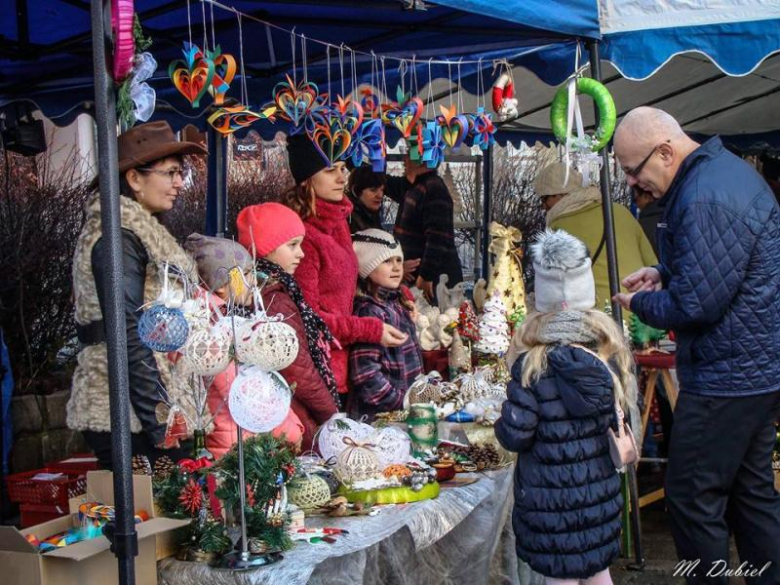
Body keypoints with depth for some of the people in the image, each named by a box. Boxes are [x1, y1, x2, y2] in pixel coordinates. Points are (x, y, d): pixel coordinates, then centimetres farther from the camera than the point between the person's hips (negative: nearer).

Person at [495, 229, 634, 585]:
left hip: (551, 494, -4)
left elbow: (513, 436, -15)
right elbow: (620, 412, 6)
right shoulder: (613, 354, -6)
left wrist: (501, 424, 6)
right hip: (601, 486, 5)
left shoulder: (532, 368, -19)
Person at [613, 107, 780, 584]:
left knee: (694, 499, 0)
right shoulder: (725, 167, 10)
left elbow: (696, 305, -24)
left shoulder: (706, 199, -25)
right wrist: (664, 272, 8)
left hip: (726, 379, -11)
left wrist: (640, 302, -7)